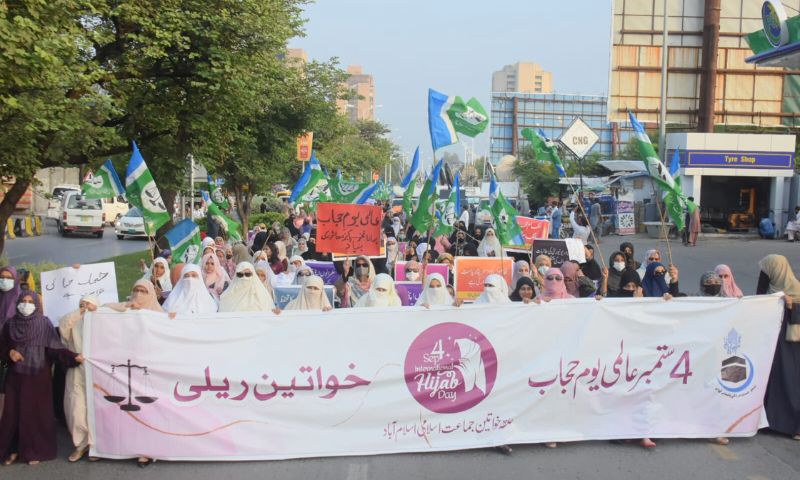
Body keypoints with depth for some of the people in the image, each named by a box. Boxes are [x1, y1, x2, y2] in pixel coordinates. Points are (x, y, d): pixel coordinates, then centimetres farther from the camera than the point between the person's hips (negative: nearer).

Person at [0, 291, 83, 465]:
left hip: (38, 376, -3)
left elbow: (55, 348, -10)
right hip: (15, 376, 3)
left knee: (36, 412, 0)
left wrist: (74, 357, -24)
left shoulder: (44, 323, -4)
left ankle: (35, 451, 12)